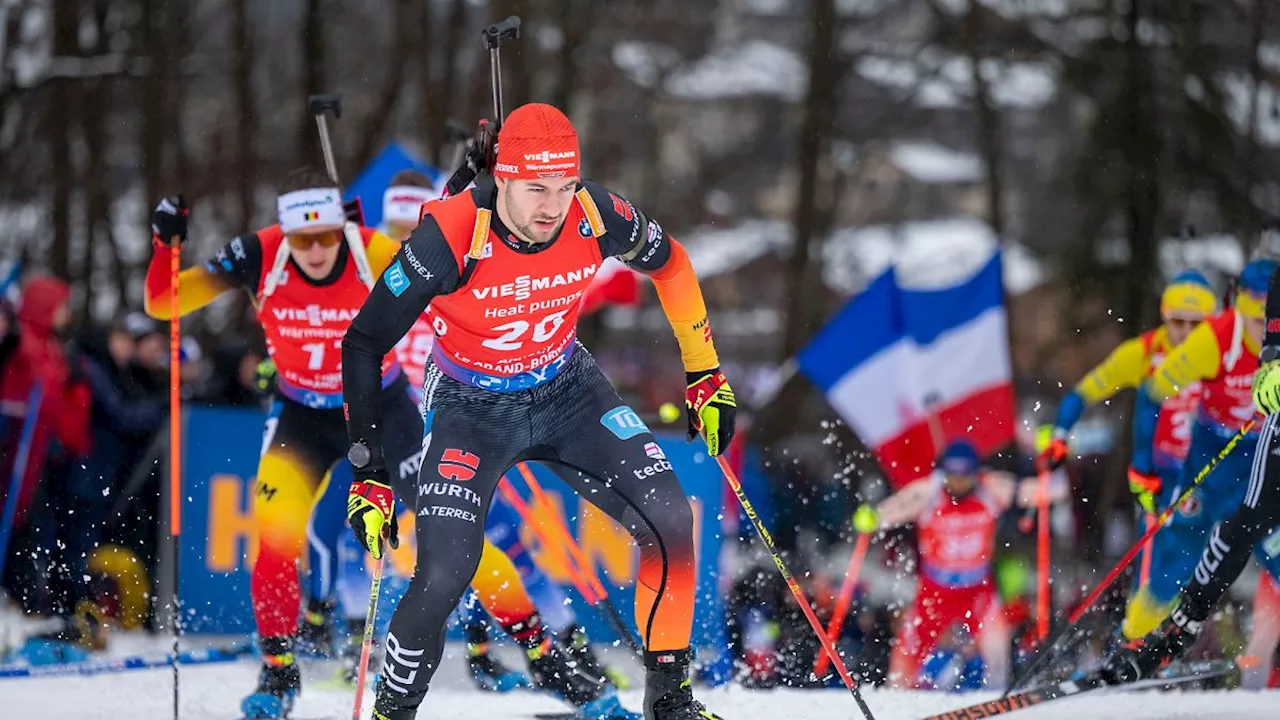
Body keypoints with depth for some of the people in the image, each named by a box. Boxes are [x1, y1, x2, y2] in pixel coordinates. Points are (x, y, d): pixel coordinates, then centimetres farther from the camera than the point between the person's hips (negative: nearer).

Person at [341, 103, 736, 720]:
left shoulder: (595, 216, -22)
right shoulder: (450, 237, -30)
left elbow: (669, 263, 2)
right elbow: (364, 345, -20)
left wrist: (705, 374, 6)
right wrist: (368, 472, -21)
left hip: (568, 391, 3)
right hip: (471, 408, -3)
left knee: (671, 522, -12)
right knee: (443, 577, -19)